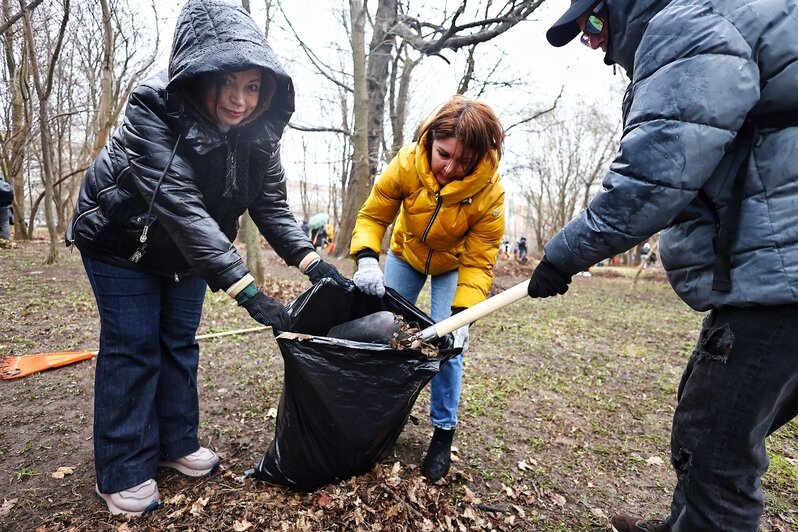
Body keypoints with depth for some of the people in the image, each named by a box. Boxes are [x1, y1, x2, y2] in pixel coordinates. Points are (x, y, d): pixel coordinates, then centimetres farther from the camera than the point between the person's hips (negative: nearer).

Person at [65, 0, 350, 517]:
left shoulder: (258, 131, -16)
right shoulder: (153, 110, -32)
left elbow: (272, 205, -17)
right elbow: (179, 205, -42)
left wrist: (313, 262, -33)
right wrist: (246, 288, -49)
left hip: (191, 248, 5)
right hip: (122, 240, -4)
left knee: (180, 342, 11)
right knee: (132, 346, -1)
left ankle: (177, 443, 28)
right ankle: (124, 471, 15)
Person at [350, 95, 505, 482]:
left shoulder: (489, 192, -33)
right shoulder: (407, 164, -30)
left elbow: (479, 262, -27)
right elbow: (372, 215, -20)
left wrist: (462, 315, -39)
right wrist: (366, 260, -38)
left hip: (455, 265, -2)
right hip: (406, 254, 3)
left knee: (448, 344, -10)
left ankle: (443, 432, 9)